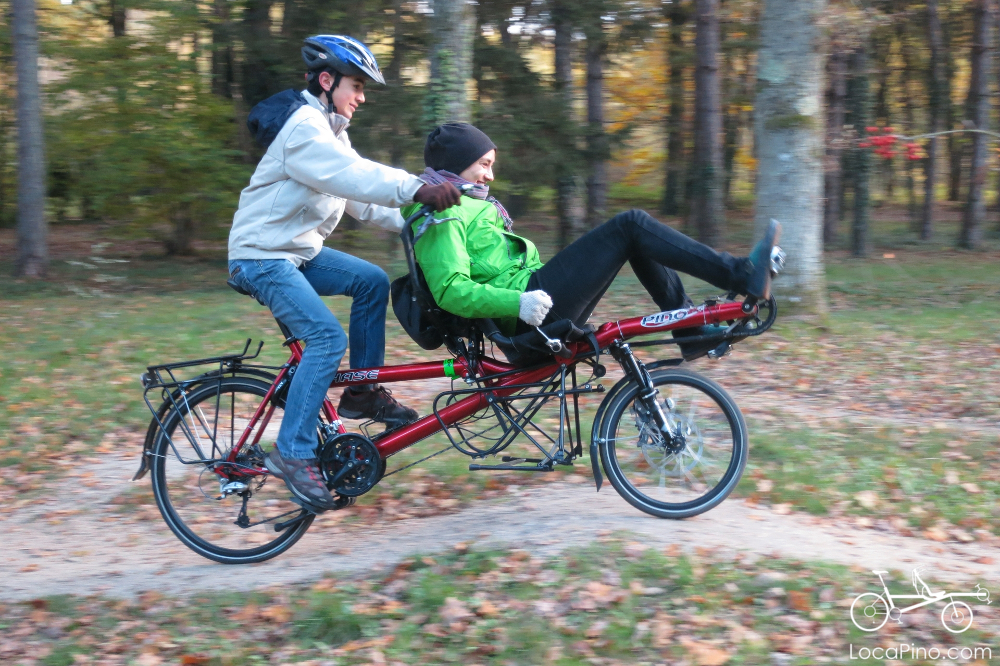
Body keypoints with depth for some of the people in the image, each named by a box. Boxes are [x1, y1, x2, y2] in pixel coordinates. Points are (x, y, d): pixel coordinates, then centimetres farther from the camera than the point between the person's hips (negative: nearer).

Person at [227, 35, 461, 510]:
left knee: (372, 282, 1)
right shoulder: (302, 127, -19)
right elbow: (352, 176, -35)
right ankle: (292, 453, -14)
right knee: (327, 337, -21)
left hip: (300, 249, 10)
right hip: (261, 256, -10)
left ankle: (363, 394, 9)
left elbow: (358, 197, 11)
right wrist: (416, 189, -45)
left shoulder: (329, 129, 13)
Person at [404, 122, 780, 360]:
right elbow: (450, 290, -23)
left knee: (638, 241, 11)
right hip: (536, 312, -11)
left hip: (534, 294, 11)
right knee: (632, 226, -13)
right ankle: (743, 277, -11)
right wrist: (518, 303, -31)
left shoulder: (460, 205, 23)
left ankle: (692, 332, 10)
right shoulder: (442, 218, -9)